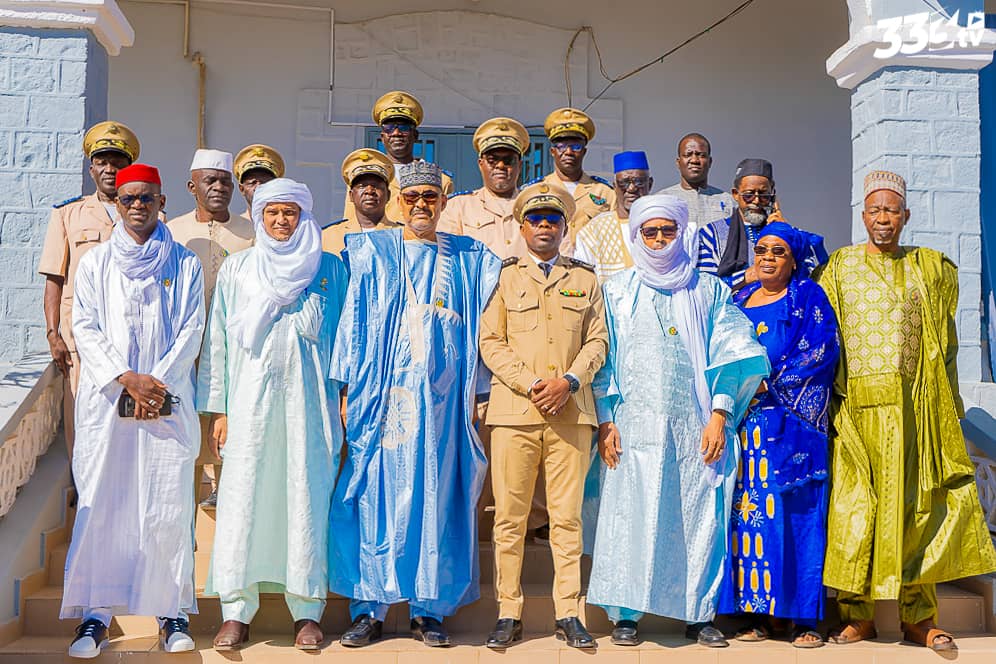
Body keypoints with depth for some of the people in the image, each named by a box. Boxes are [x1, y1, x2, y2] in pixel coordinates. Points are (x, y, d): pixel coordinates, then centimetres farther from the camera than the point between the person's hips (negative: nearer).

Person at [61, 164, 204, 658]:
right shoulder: (94, 263, 12)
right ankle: (96, 613, 7)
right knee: (100, 503, -2)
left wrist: (156, 382, -10)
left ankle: (172, 611, 6)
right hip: (105, 402, 1)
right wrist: (127, 379, -11)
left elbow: (190, 332, 3)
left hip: (167, 401, -1)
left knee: (168, 505, -4)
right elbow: (85, 330, 3)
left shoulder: (185, 264, 11)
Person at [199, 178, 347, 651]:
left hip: (308, 398, 0)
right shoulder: (236, 269, 11)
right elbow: (218, 341, 9)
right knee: (243, 496, -2)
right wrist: (218, 408, 3)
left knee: (306, 497, 0)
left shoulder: (329, 270, 9)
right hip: (251, 395, 1)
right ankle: (236, 612, 7)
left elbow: (343, 338, 8)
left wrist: (344, 404, 2)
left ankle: (307, 612, 9)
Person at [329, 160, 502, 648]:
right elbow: (353, 322, 4)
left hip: (443, 395, 2)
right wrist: (348, 389, -2)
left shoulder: (469, 259, 13)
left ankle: (428, 609, 13)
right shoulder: (373, 252, 8)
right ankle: (369, 609, 8)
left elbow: (480, 329, 13)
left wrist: (476, 394, 7)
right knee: (378, 493, -2)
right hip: (386, 393, -1)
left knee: (437, 497, 3)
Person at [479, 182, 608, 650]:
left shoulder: (585, 279, 18)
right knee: (509, 517, -1)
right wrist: (531, 384, -8)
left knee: (567, 517, 1)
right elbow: (491, 342, 5)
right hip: (513, 410, -1)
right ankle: (509, 614, 7)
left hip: (571, 412, 1)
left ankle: (567, 615, 9)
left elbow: (597, 341, 10)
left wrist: (569, 381, -7)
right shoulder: (504, 276, 13)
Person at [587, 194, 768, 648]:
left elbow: (729, 355, 6)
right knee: (631, 513, -5)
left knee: (700, 516, 1)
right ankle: (625, 614, 5)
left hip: (696, 427, 1)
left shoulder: (709, 291, 12)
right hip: (635, 424, 0)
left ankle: (699, 613, 12)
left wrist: (719, 417, -5)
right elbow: (603, 359, 7)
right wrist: (604, 421, -2)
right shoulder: (617, 290, 12)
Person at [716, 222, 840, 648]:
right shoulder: (738, 300, 19)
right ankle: (759, 613, 6)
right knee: (749, 511, 0)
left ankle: (804, 617, 0)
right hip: (746, 423, 4)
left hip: (792, 422, -4)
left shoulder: (808, 297, 5)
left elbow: (821, 350, -6)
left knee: (794, 513, -6)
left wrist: (771, 381, -11)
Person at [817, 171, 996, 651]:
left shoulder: (930, 267, 12)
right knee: (855, 507, -1)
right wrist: (827, 397, 3)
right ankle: (858, 615, 9)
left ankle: (917, 617, 12)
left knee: (915, 503, 2)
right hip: (858, 410, -1)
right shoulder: (841, 266, 9)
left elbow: (944, 341, 15)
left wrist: (945, 404, 8)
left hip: (916, 408, 1)